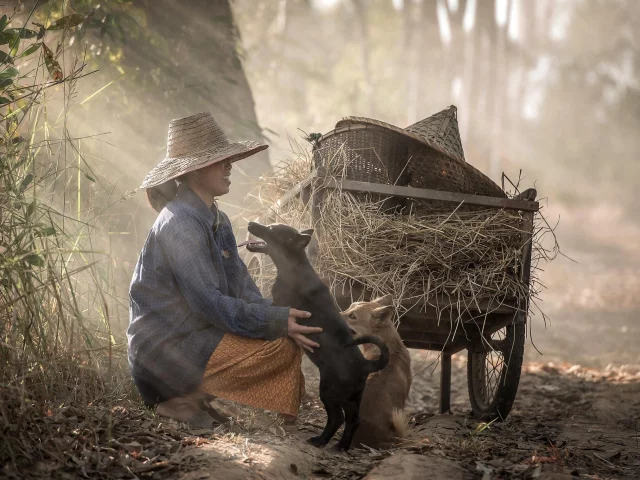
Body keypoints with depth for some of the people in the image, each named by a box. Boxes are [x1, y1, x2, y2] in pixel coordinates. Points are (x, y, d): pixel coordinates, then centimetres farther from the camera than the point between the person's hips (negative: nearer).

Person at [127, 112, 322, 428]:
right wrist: (277, 321, -25)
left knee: (288, 335, 5)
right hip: (167, 350, -10)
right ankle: (184, 398, -8)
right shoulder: (181, 224, -19)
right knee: (282, 347, -18)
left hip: (196, 334, 10)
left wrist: (281, 318, -10)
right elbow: (208, 304, -23)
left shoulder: (216, 220, 12)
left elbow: (241, 287, 7)